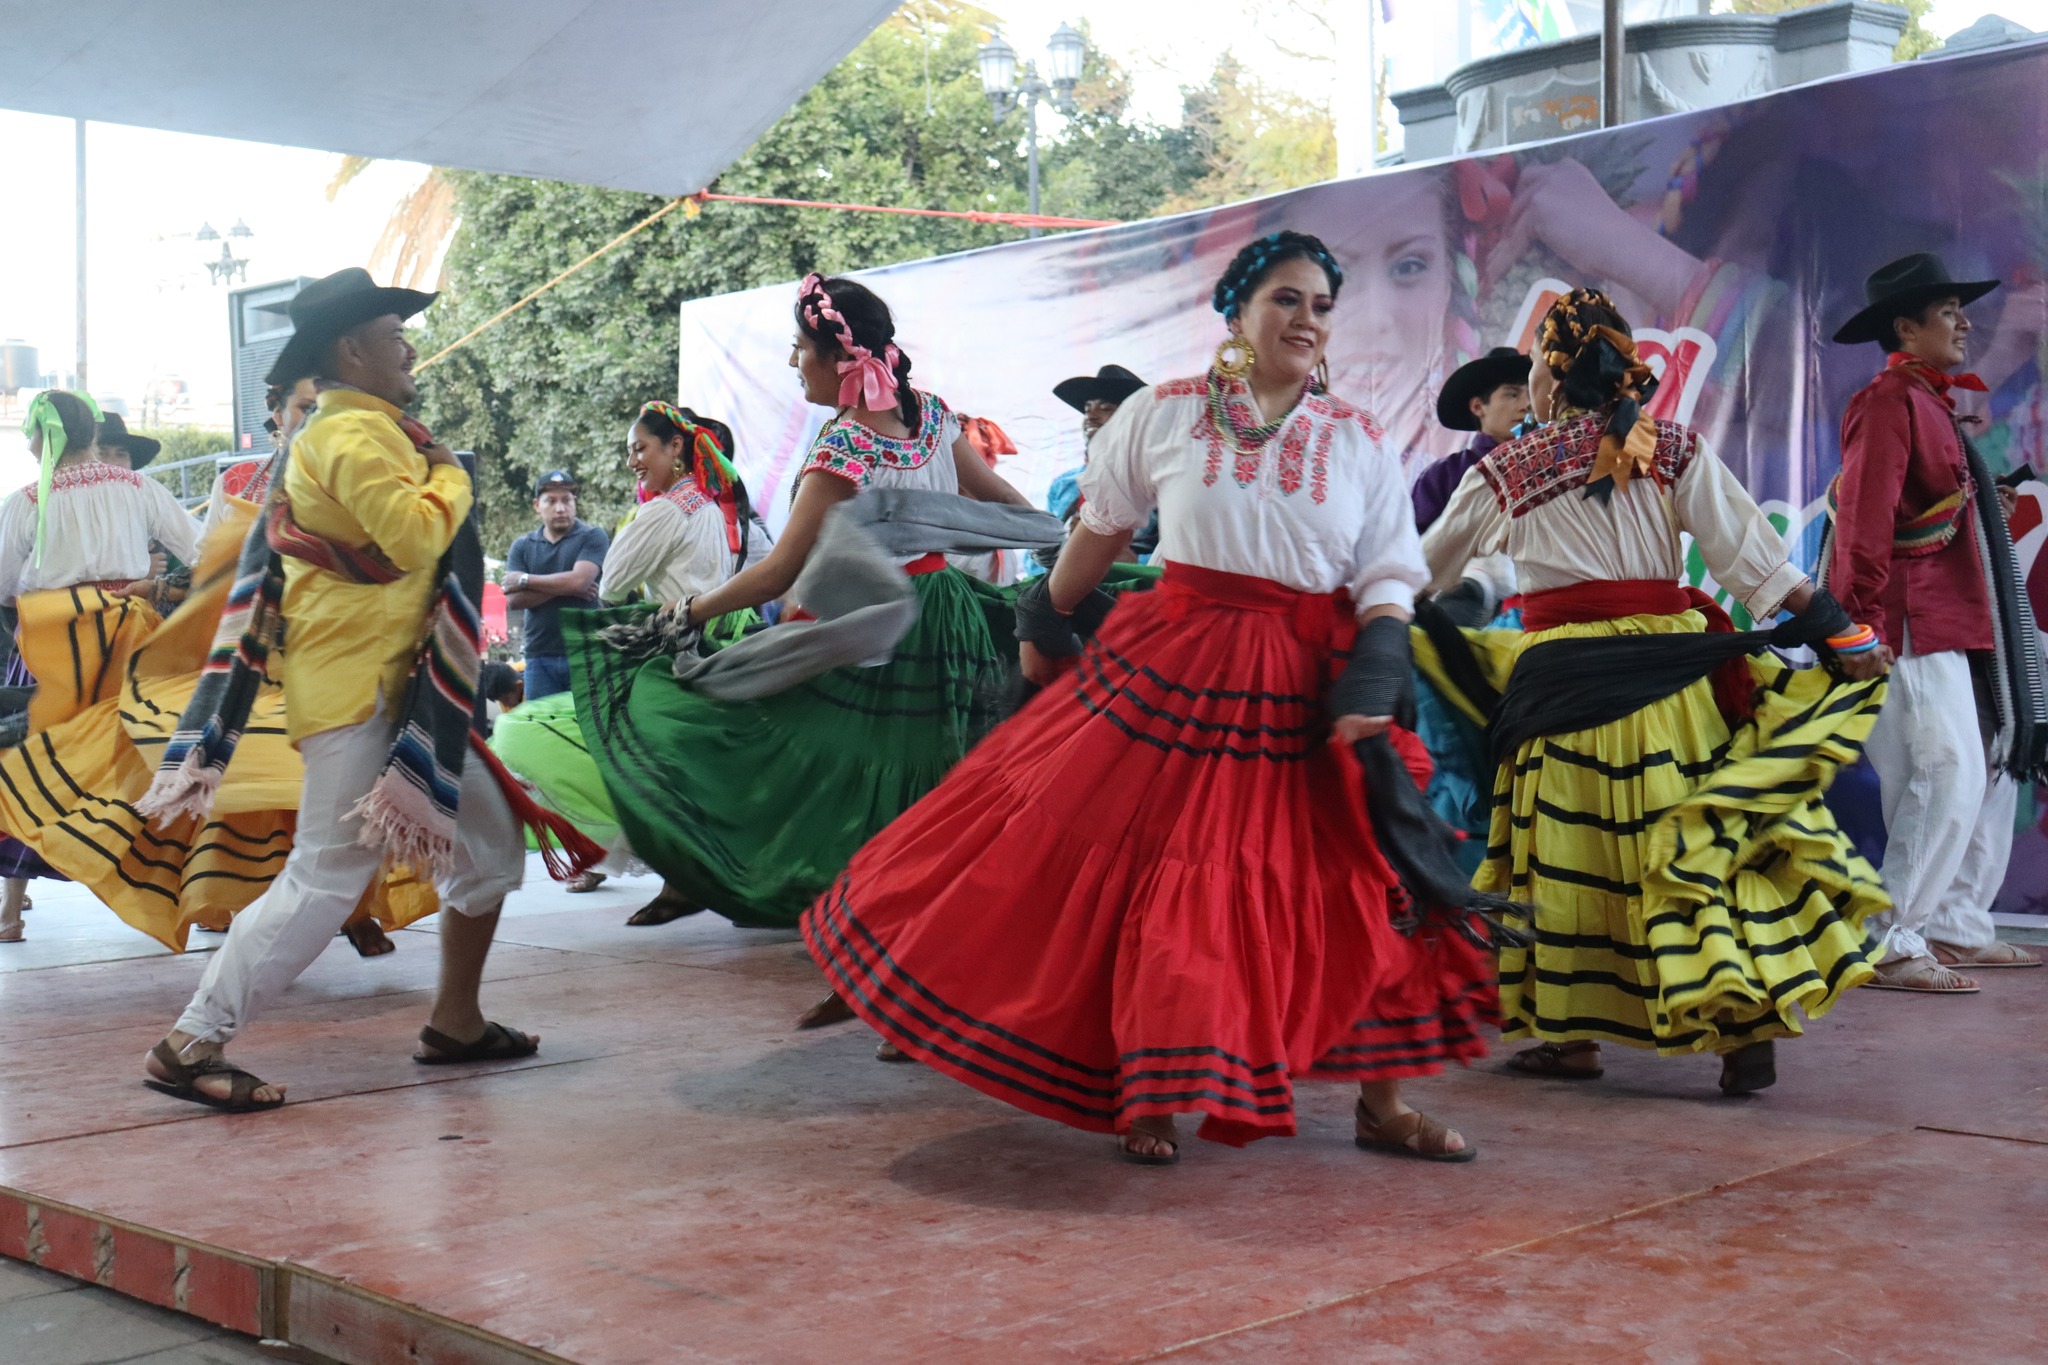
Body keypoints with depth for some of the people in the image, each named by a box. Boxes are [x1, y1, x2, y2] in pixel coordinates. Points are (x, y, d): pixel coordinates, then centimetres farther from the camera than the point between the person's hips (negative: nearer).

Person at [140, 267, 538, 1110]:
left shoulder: (370, 430, 19)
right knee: (327, 879, -10)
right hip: (356, 689, -11)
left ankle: (455, 1023, 21)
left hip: (401, 685, 11)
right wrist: (451, 478, -8)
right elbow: (414, 536, -25)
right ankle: (191, 1046, -4)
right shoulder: (352, 433, -14)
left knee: (488, 835, 13)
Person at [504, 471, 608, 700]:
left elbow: (579, 580, -13)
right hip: (540, 657, 3)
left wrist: (524, 580, -2)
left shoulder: (592, 537, 2)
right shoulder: (522, 546, 12)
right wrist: (562, 587, -9)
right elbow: (513, 599, 1)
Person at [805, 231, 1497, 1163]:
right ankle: (1147, 1095, 19)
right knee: (1155, 881, 2)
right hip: (1172, 669, -1)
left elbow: (1388, 582, 1)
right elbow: (1100, 533, 12)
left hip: (1306, 686, 2)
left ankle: (1381, 1103, 16)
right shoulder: (1163, 414, 1)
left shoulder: (1360, 441, 5)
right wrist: (1045, 629, 19)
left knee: (1354, 889, 3)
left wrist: (1371, 697, -13)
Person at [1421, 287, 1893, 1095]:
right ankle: (1747, 1031, 4)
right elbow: (1752, 553, -2)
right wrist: (1842, 634, -1)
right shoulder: (1676, 451, 6)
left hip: (1562, 679, -2)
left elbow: (1424, 572, 15)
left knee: (1569, 854, 7)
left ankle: (1570, 1035, 13)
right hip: (1669, 671, 2)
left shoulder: (1507, 471, 4)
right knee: (1700, 842, 5)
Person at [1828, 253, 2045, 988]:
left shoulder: (1934, 401, 18)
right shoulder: (1890, 401, -11)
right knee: (1947, 778, -12)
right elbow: (1864, 519, -18)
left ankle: (1959, 928, 21)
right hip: (1915, 623, -10)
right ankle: (1890, 946, -6)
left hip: (1959, 621, 10)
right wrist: (1863, 628, -21)